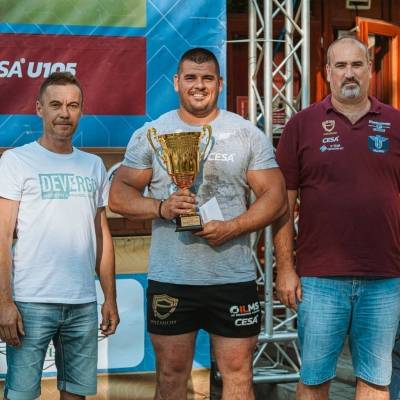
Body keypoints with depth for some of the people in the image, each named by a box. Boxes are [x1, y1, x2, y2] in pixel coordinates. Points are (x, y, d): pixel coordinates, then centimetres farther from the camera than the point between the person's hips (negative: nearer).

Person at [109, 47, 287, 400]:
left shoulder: (249, 135, 5)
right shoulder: (150, 135, 5)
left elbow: (275, 198, 1)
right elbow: (119, 196, 4)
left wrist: (231, 228, -14)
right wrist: (162, 208, -15)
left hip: (234, 278, 0)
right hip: (170, 279, 0)